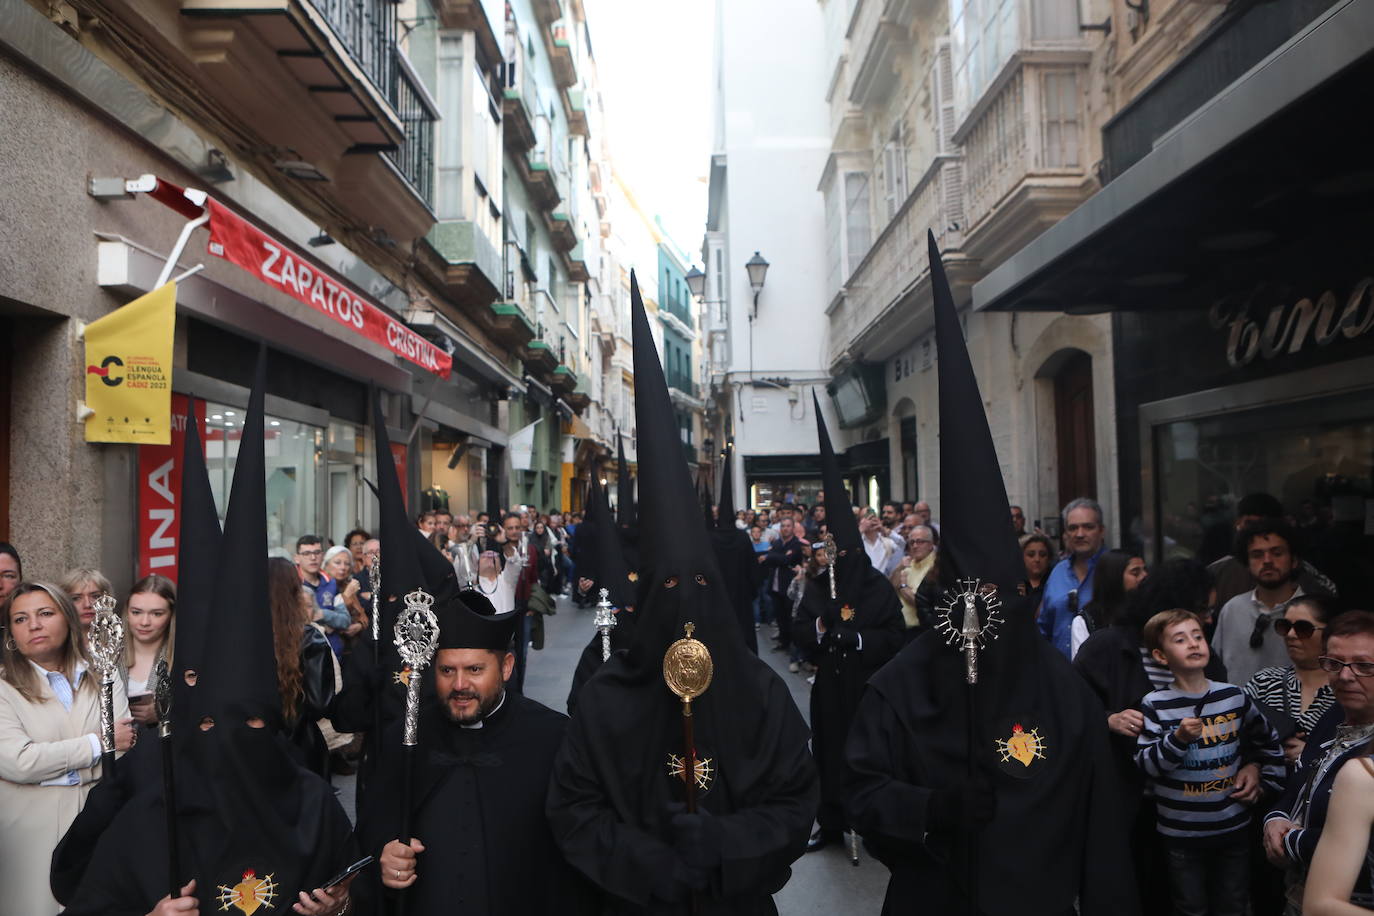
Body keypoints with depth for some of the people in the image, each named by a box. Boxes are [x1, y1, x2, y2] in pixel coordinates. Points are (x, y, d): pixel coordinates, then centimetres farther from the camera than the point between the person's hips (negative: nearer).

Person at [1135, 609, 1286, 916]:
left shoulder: (1234, 696, 0)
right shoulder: (1155, 705, -12)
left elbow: (1267, 741, 17)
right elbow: (1144, 766, -15)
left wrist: (1259, 772, 5)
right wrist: (1178, 738, -27)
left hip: (1234, 825, 3)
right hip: (1181, 832, -3)